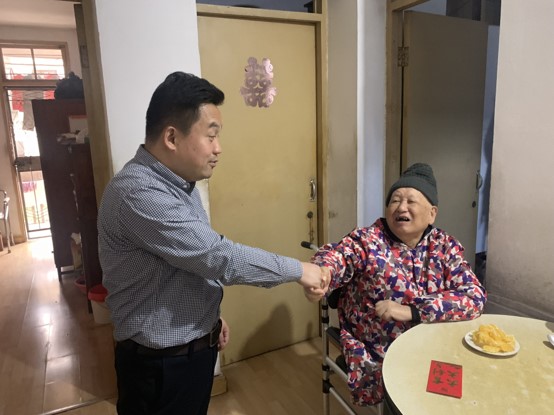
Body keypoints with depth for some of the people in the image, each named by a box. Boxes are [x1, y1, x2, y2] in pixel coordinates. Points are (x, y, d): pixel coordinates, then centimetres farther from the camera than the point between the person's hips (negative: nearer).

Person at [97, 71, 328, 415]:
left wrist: (210, 315, 14)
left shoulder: (179, 183, 4)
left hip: (195, 345, 8)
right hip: (161, 361, -8)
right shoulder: (137, 193, -28)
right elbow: (217, 256, -30)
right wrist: (298, 270, -20)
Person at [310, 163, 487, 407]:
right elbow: (334, 257, -26)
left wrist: (411, 311, -22)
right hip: (377, 355, -3)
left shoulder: (445, 246, 1)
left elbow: (475, 297, -9)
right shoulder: (366, 241, -9)